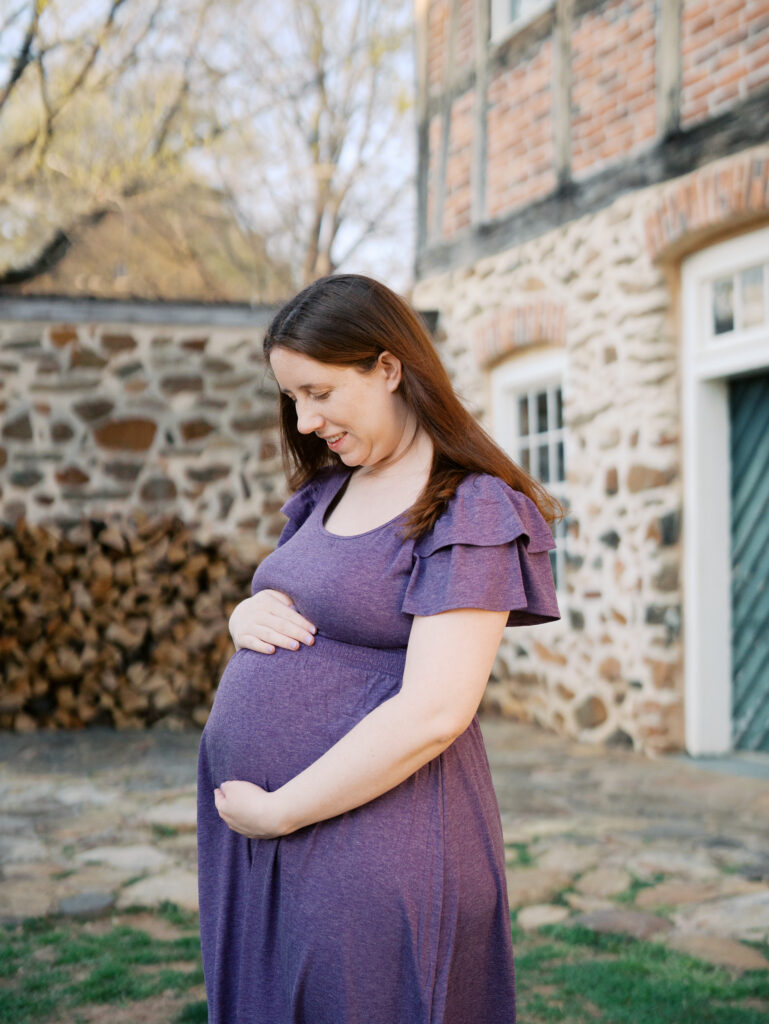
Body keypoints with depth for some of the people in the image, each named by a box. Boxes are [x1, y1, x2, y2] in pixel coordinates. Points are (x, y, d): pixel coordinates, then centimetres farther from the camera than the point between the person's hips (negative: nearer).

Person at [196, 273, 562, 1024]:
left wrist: (276, 812, -16)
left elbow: (434, 714, -22)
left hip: (373, 843, -8)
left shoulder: (470, 511, -13)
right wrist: (244, 616, 0)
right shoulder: (327, 494, 13)